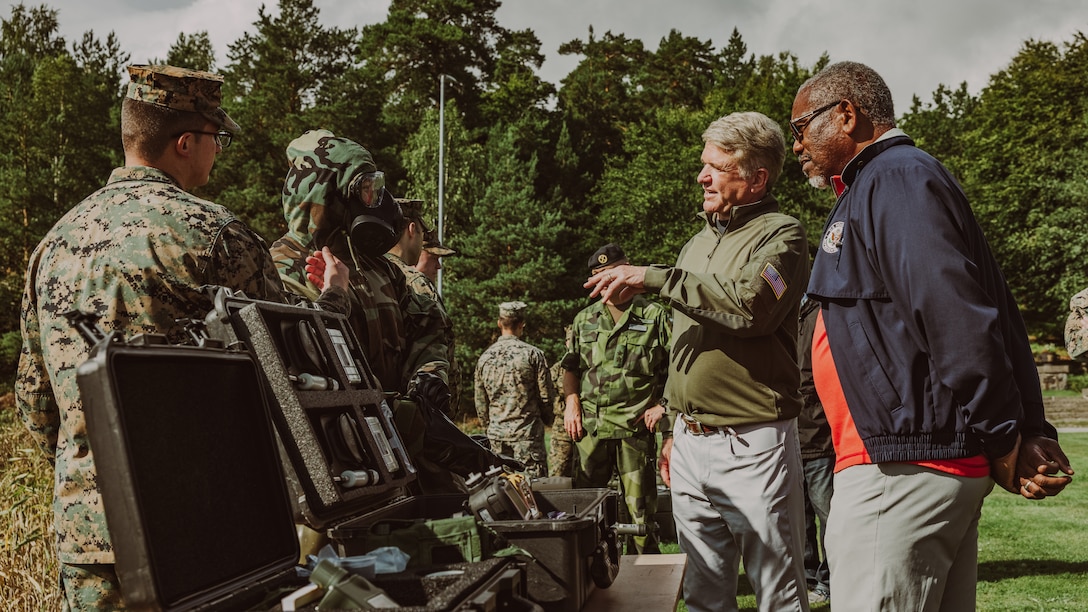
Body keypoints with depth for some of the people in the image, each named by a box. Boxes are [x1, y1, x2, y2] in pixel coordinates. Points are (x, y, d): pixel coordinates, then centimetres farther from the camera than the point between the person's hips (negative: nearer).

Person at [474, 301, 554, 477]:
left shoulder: (484, 358, 5)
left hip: (496, 434, 4)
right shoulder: (533, 354, -7)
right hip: (527, 433, -4)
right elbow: (547, 397, -5)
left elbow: (480, 404, 11)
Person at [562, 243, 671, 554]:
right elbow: (571, 367, 20)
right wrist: (571, 404, 7)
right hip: (590, 427, 4)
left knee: (640, 510, 0)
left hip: (636, 427, -4)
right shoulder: (584, 319, 14)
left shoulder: (655, 316, 1)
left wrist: (663, 405, -7)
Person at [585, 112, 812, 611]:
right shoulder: (699, 242, 18)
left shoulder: (781, 234, -6)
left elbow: (750, 305, -26)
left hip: (753, 445, -7)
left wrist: (653, 278, -20)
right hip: (690, 444, 8)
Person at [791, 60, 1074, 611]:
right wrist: (1034, 432, 9)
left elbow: (961, 322, -20)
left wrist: (1004, 444, -12)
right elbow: (999, 314, 16)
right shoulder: (886, 181, 20)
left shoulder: (894, 179, -11)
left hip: (903, 470, -10)